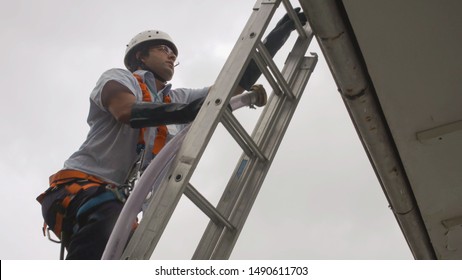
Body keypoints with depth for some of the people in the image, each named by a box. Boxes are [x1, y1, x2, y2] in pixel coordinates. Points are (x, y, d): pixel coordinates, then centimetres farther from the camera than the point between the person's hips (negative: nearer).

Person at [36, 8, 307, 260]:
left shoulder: (179, 99, 22)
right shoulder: (118, 77, 7)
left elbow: (237, 84, 20)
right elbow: (127, 111, -19)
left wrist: (281, 32, 19)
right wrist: (186, 112, -29)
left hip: (120, 204, 7)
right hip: (78, 186, -6)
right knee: (109, 225, -39)